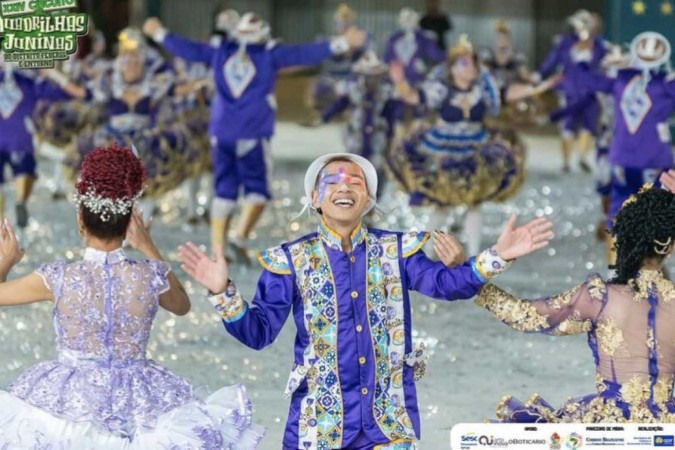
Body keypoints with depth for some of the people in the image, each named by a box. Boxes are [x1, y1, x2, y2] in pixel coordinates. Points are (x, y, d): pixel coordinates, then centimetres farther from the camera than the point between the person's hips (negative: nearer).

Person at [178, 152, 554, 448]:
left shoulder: (395, 250, 5)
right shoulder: (292, 260, 1)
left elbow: (446, 284, -8)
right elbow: (258, 331, -3)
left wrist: (497, 257, -24)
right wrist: (223, 292, -21)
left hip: (390, 419, 1)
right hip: (321, 417, -1)